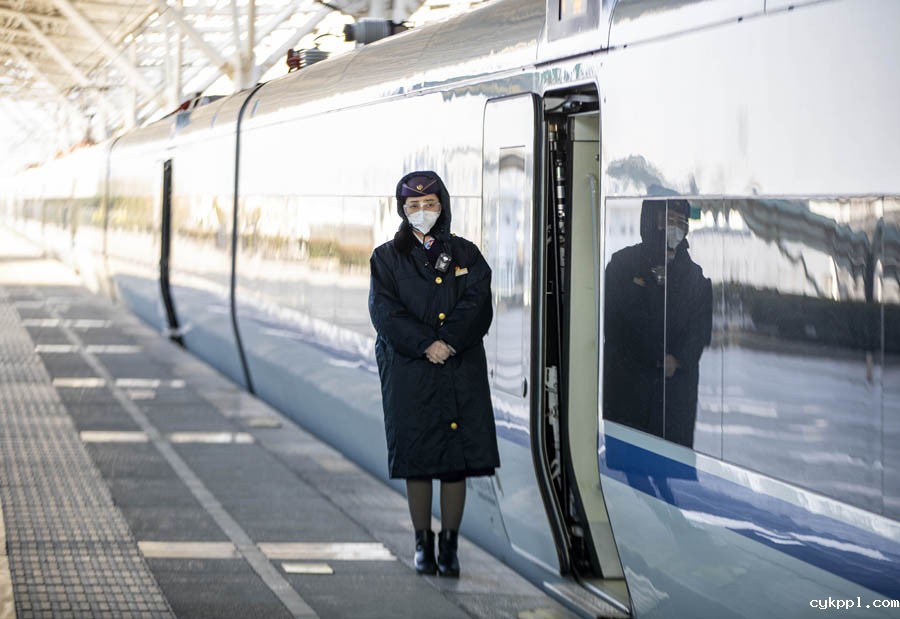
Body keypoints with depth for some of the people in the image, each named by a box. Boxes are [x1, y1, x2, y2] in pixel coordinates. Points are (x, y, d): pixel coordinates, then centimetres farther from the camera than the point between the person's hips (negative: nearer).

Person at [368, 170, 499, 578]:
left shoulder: (465, 254, 10)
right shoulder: (388, 257, 6)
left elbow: (478, 304, -3)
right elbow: (385, 311, -6)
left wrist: (449, 343, -17)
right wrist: (427, 344, -17)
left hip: (461, 371, 1)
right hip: (409, 372, -1)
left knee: (457, 459, -1)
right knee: (416, 459, 0)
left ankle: (450, 544, 6)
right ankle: (423, 544, 10)